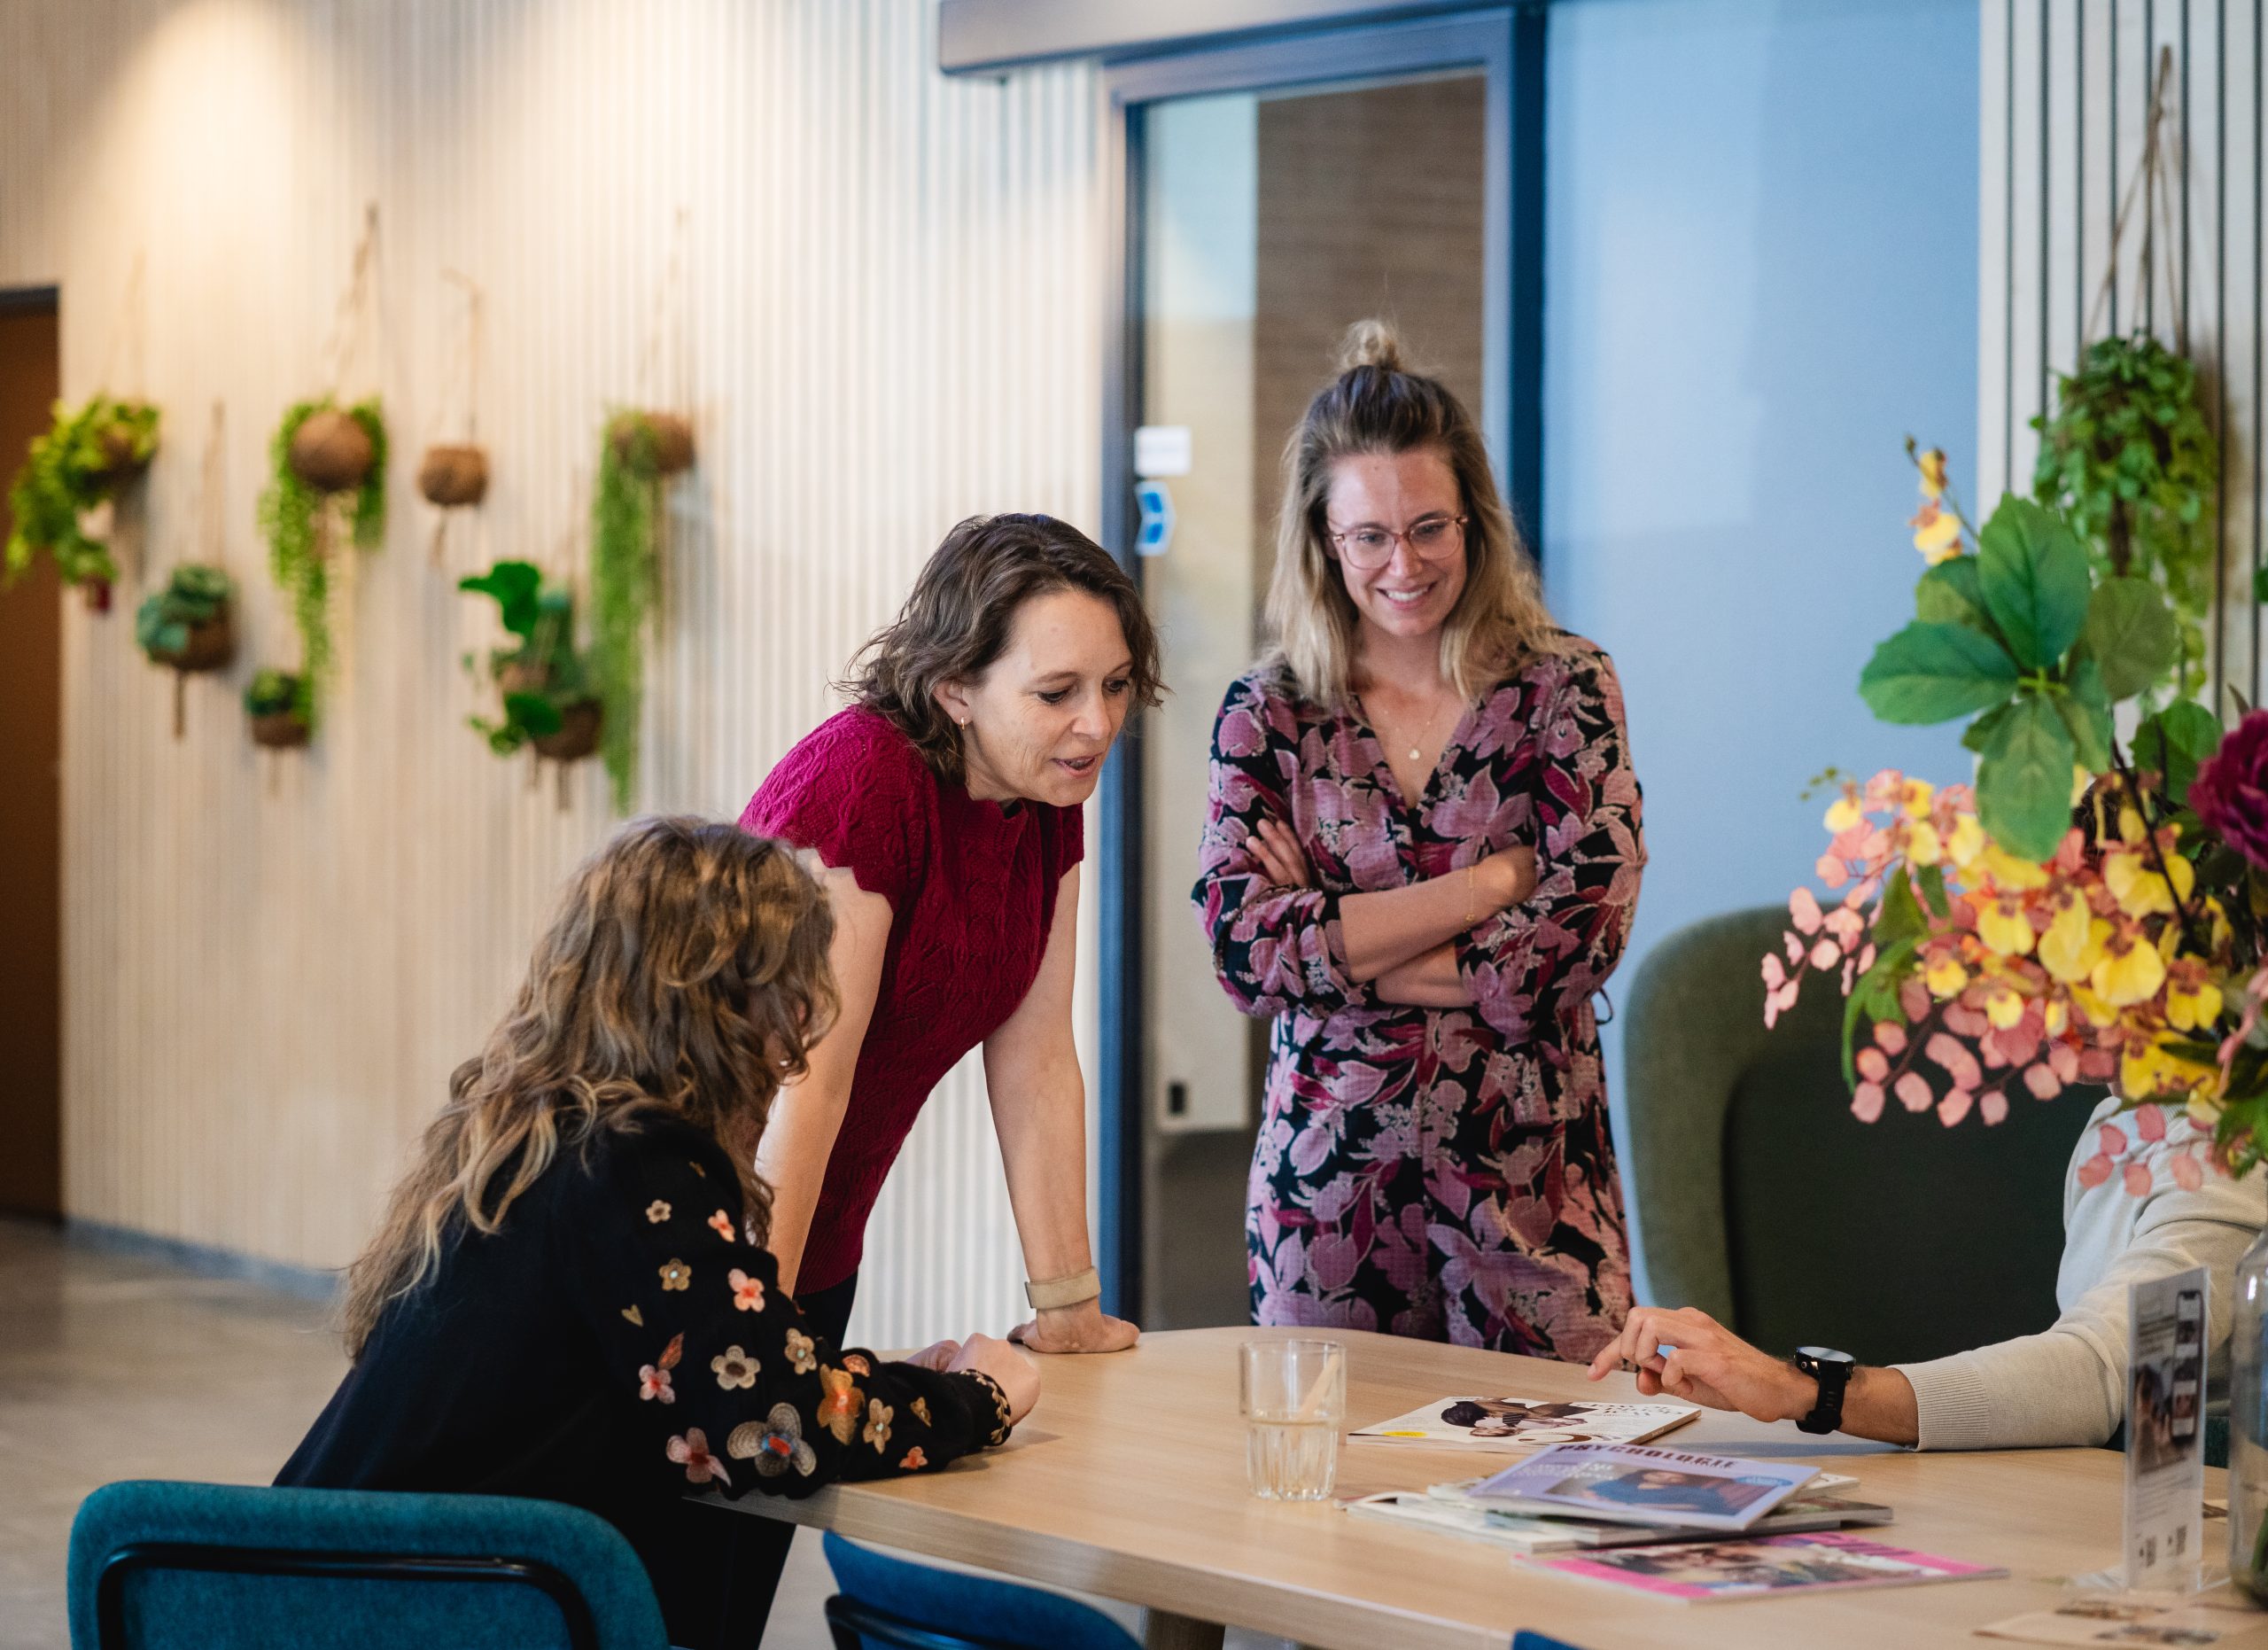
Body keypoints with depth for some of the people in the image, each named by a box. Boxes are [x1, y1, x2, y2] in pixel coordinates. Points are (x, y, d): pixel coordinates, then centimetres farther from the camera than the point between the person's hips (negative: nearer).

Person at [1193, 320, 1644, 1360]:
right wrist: (1496, 878, -12)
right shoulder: (1268, 714, 3)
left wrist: (1340, 939, -10)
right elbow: (1244, 950, -10)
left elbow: (1587, 930, -11)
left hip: (1529, 1176, -1)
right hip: (1328, 1183, 1)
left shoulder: (1565, 689, 0)